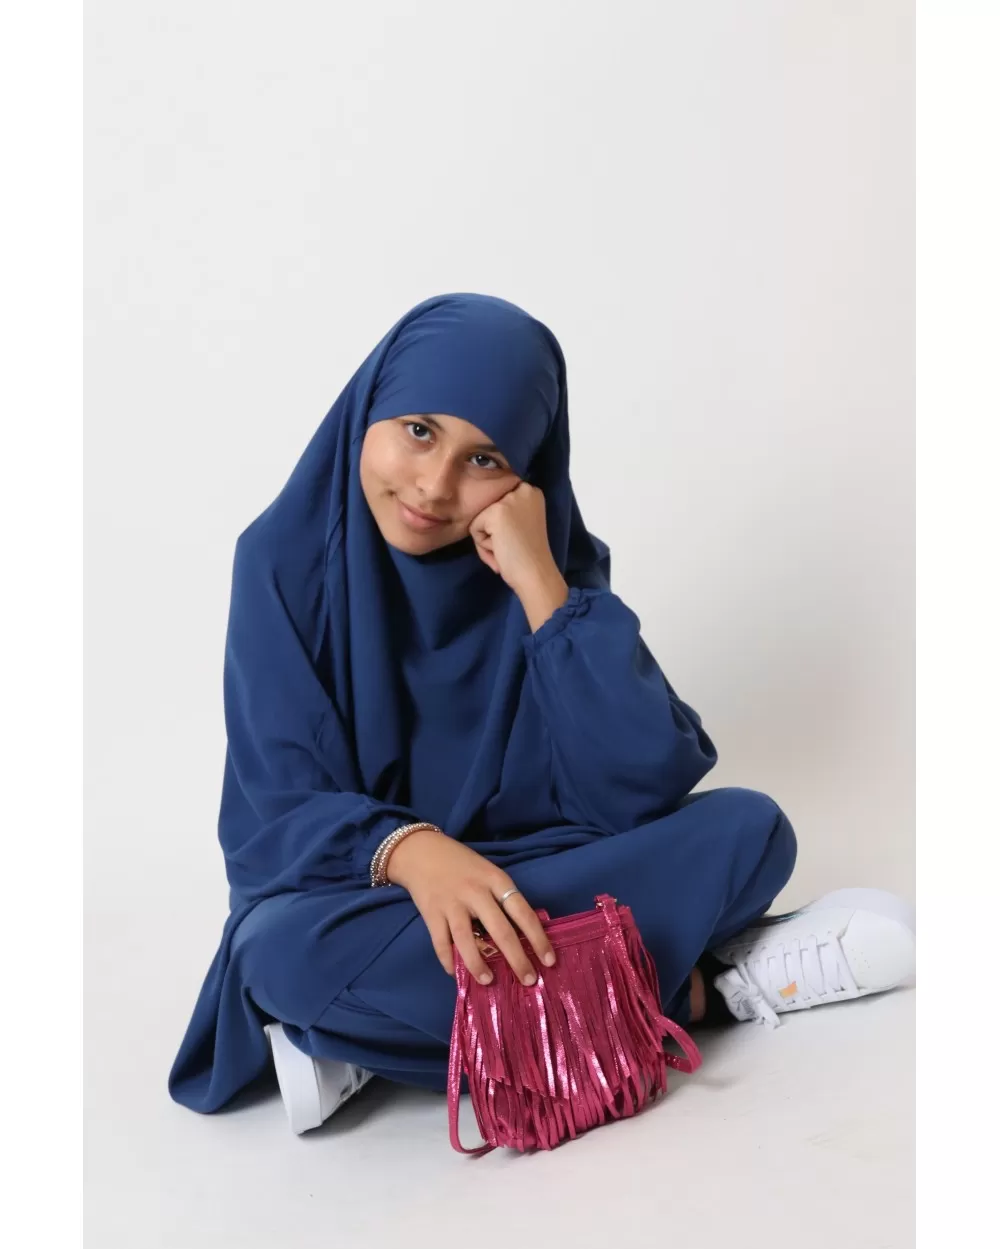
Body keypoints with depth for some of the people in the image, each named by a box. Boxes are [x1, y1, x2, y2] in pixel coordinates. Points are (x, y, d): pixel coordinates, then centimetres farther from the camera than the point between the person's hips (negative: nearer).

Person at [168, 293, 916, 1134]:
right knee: (285, 955, -36)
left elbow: (643, 789, -17)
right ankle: (693, 989, -20)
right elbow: (279, 809, -16)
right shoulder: (286, 558, -11)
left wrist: (540, 584, -24)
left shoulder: (554, 561, -7)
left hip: (534, 880, 2)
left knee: (748, 830, -18)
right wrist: (410, 852, -37)